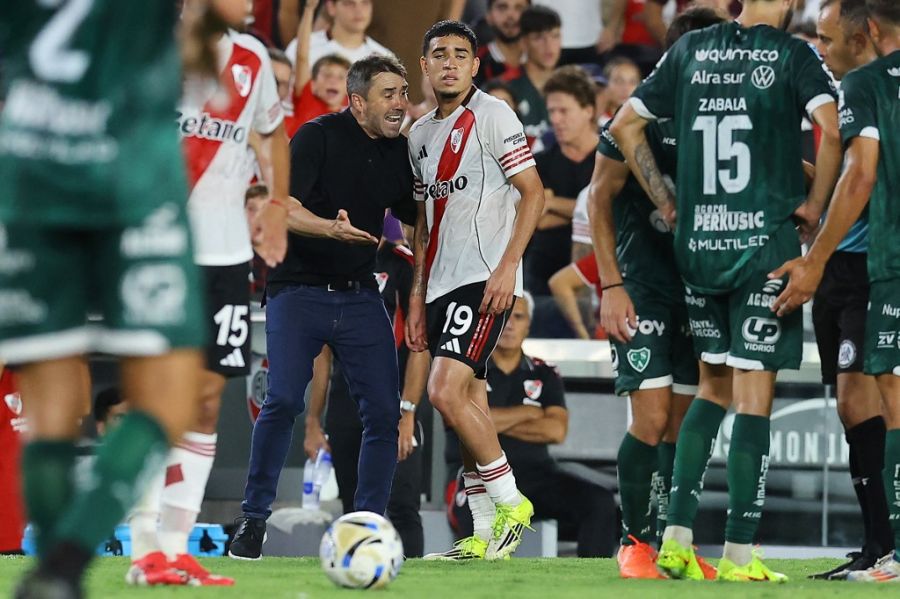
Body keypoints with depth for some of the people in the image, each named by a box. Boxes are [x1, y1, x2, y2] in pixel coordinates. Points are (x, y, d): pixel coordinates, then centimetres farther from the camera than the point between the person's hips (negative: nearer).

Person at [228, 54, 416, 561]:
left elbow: (414, 216, 19)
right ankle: (254, 519, -6)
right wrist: (330, 228, -36)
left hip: (360, 294, 5)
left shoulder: (399, 151, 6)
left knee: (384, 411, -4)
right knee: (283, 401, -17)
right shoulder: (319, 136, -10)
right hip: (299, 289, -5)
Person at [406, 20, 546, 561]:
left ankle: (510, 501, -7)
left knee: (446, 391, -19)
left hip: (485, 279, -8)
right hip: (442, 284, 8)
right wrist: (418, 298, 18)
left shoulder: (492, 115, -5)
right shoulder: (421, 134, 17)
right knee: (470, 405, 6)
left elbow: (533, 192, -9)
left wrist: (508, 265, -17)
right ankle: (485, 535, 8)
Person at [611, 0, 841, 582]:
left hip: (696, 244, 5)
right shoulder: (794, 55, -5)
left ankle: (677, 535, 10)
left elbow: (626, 123, 13)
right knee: (754, 392, -1)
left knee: (714, 387, 18)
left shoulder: (691, 49, 9)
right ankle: (739, 553, -1)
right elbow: (833, 126, -20)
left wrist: (667, 201, 15)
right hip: (766, 242, -5)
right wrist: (815, 205, -7)